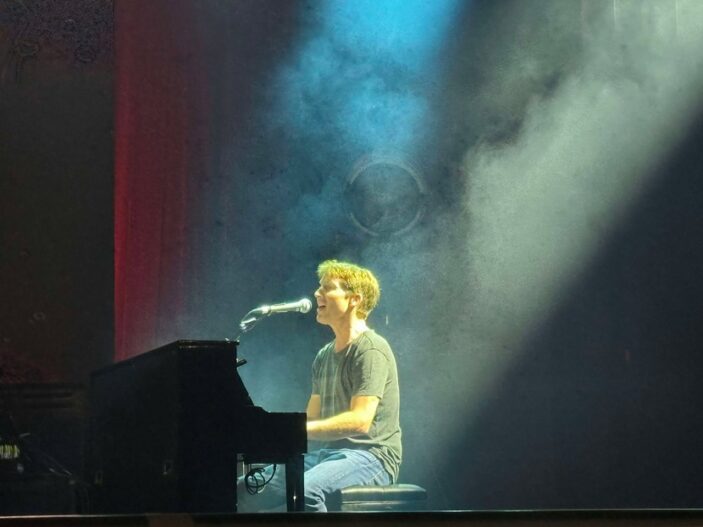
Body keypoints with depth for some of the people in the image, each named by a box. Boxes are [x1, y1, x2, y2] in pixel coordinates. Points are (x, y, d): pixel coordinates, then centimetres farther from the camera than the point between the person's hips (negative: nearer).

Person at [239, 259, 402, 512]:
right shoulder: (324, 356, 18)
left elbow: (360, 420, -21)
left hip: (372, 456, -9)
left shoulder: (371, 350, -11)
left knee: (304, 489, -35)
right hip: (329, 452, 9)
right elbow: (312, 419, 19)